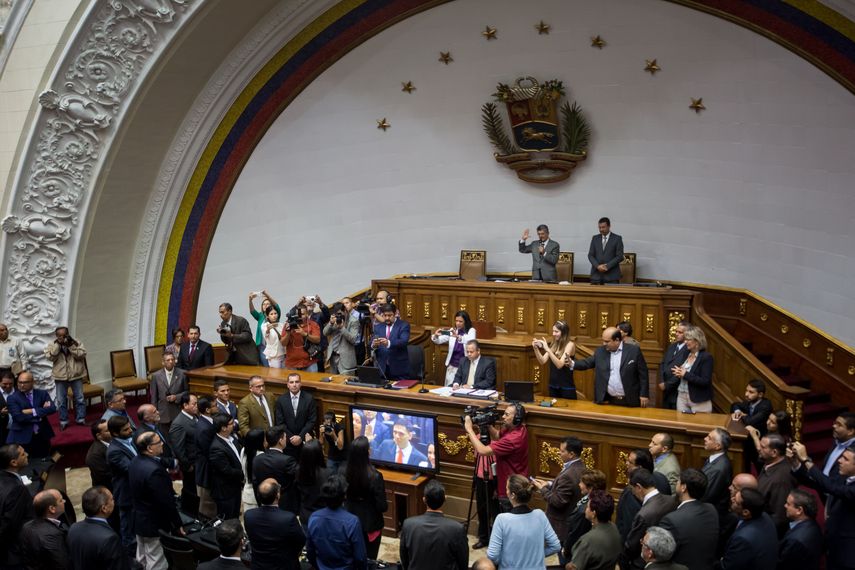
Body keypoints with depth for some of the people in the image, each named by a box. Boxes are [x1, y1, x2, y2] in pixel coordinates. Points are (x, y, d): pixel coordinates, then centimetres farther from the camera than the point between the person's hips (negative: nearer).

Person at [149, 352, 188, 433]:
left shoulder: (182, 374, -2)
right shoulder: (156, 376, 1)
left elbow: (187, 391, 4)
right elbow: (154, 397, 5)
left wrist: (176, 397, -11)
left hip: (178, 412, 0)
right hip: (163, 414, 1)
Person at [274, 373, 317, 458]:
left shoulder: (309, 398, -4)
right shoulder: (281, 400, -1)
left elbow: (312, 421, -5)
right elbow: (280, 422, -1)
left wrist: (300, 436, -12)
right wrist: (291, 437, -10)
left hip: (305, 440, -1)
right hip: (287, 441, 1)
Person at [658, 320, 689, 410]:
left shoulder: (689, 349, -16)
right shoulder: (671, 346, 12)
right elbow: (662, 364, 11)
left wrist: (667, 385, -11)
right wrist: (661, 382, -4)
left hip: (678, 392, -8)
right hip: (666, 391, 8)